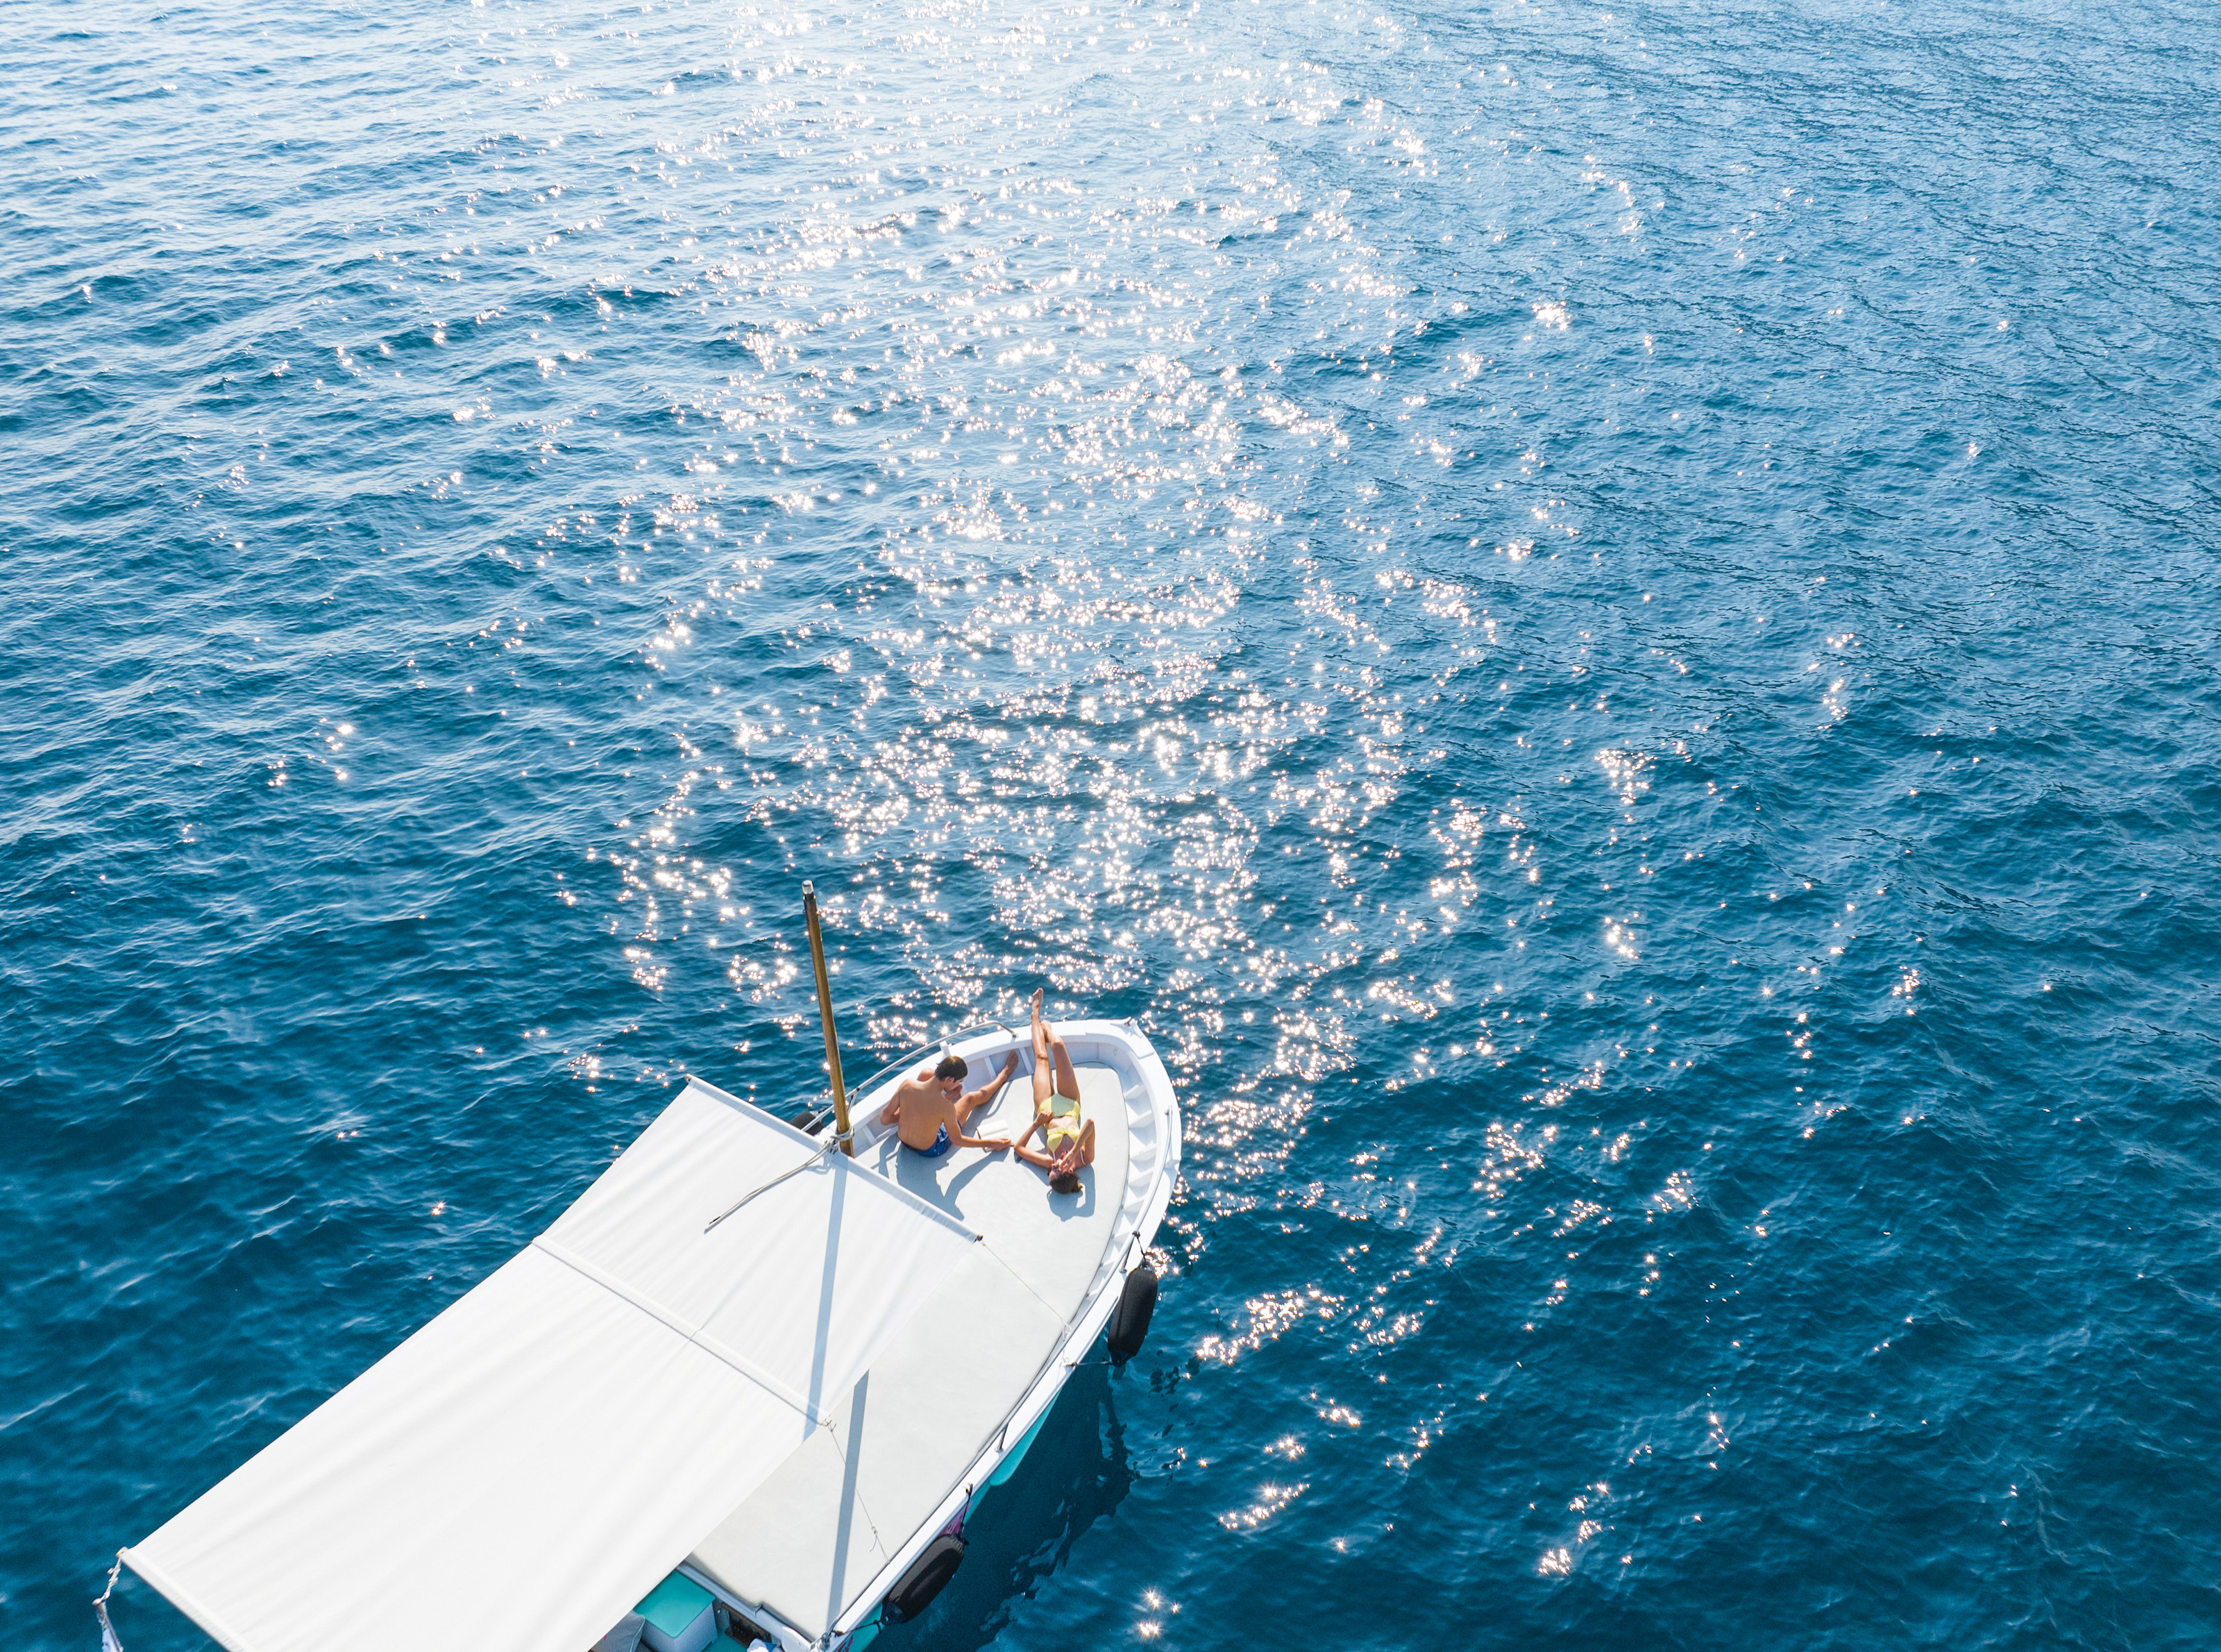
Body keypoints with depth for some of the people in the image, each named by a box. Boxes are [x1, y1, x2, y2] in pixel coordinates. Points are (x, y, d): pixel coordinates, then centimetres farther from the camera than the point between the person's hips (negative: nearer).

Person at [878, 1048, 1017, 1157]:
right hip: (931, 1150, -3)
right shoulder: (947, 1108, -36)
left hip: (904, 1140, 3)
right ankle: (1003, 1076, 42)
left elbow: (884, 1118, -15)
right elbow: (956, 1140, -19)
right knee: (972, 1098, 12)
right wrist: (989, 1143, -9)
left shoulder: (907, 1085, -26)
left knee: (926, 1072, 9)